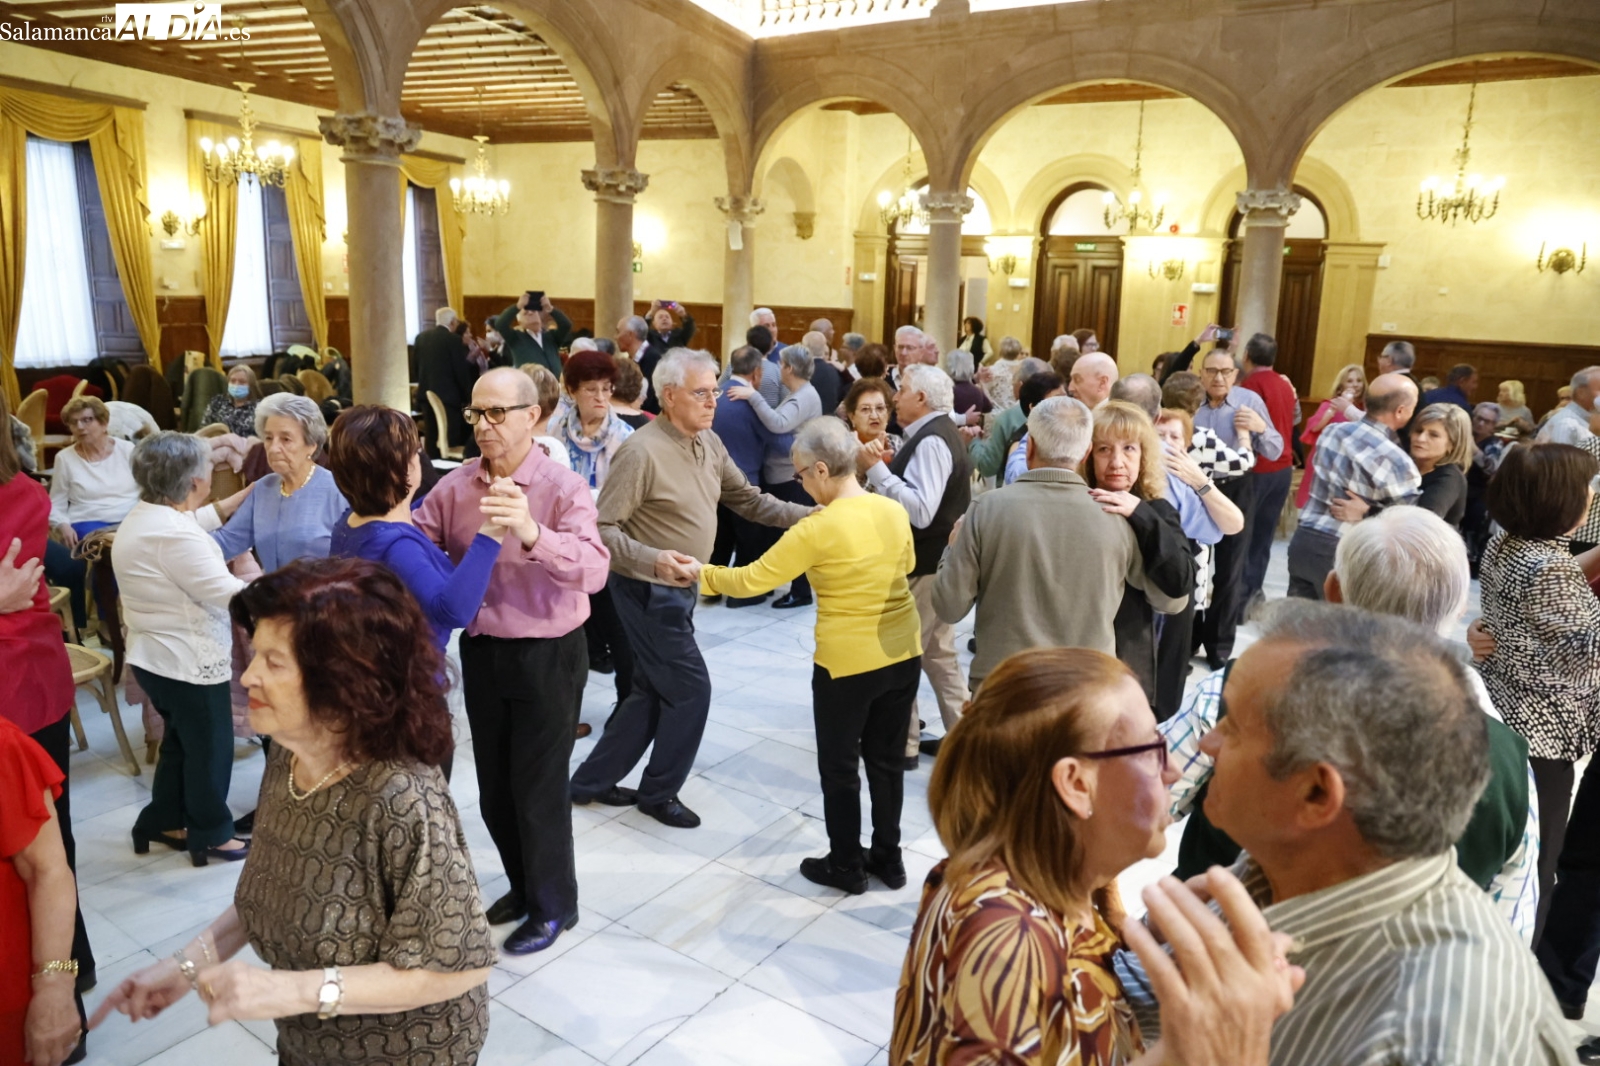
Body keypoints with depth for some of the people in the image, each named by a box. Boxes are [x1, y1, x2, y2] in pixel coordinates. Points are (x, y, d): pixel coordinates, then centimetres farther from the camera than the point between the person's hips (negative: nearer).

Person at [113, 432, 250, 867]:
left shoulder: (142, 518, 7)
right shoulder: (174, 533, -27)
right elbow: (224, 593, -26)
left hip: (157, 654, 10)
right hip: (188, 661, -10)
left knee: (181, 741, 23)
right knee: (210, 748, 6)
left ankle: (163, 821, 35)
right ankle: (211, 833, 21)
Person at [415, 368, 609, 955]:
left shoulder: (564, 488, -16)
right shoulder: (454, 487, -1)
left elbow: (593, 570, -30)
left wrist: (531, 532, -46)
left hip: (547, 657, -5)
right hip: (481, 651, 5)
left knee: (538, 788, 6)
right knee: (494, 786, 18)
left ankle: (553, 905, 30)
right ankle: (523, 886, 43)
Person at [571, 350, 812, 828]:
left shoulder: (709, 443, 2)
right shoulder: (642, 451, -23)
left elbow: (748, 499, 8)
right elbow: (602, 529, -22)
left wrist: (806, 515, -3)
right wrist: (654, 561, -37)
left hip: (679, 588, 9)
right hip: (649, 591, -8)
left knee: (652, 692, 17)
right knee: (690, 690, -1)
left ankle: (592, 780, 31)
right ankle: (658, 792, 20)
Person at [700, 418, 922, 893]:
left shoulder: (817, 529, -20)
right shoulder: (894, 511, -3)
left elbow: (753, 579, -14)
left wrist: (704, 575, 1)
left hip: (848, 662, -6)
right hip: (903, 653, 6)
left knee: (839, 766, 13)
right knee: (887, 759, 19)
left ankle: (846, 867, 26)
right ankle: (888, 859, 32)